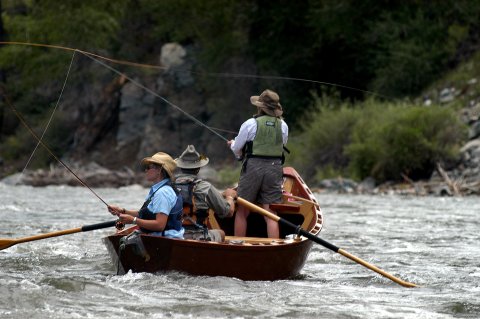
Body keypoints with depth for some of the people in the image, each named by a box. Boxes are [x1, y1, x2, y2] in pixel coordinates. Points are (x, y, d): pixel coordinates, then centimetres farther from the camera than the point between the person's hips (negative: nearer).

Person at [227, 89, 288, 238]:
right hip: (275, 169, 3)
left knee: (242, 211, 8)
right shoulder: (283, 125, 4)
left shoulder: (250, 124, -5)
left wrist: (233, 143, 25)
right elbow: (281, 146, 13)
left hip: (253, 168, -3)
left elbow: (236, 149, 3)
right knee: (270, 213, 3)